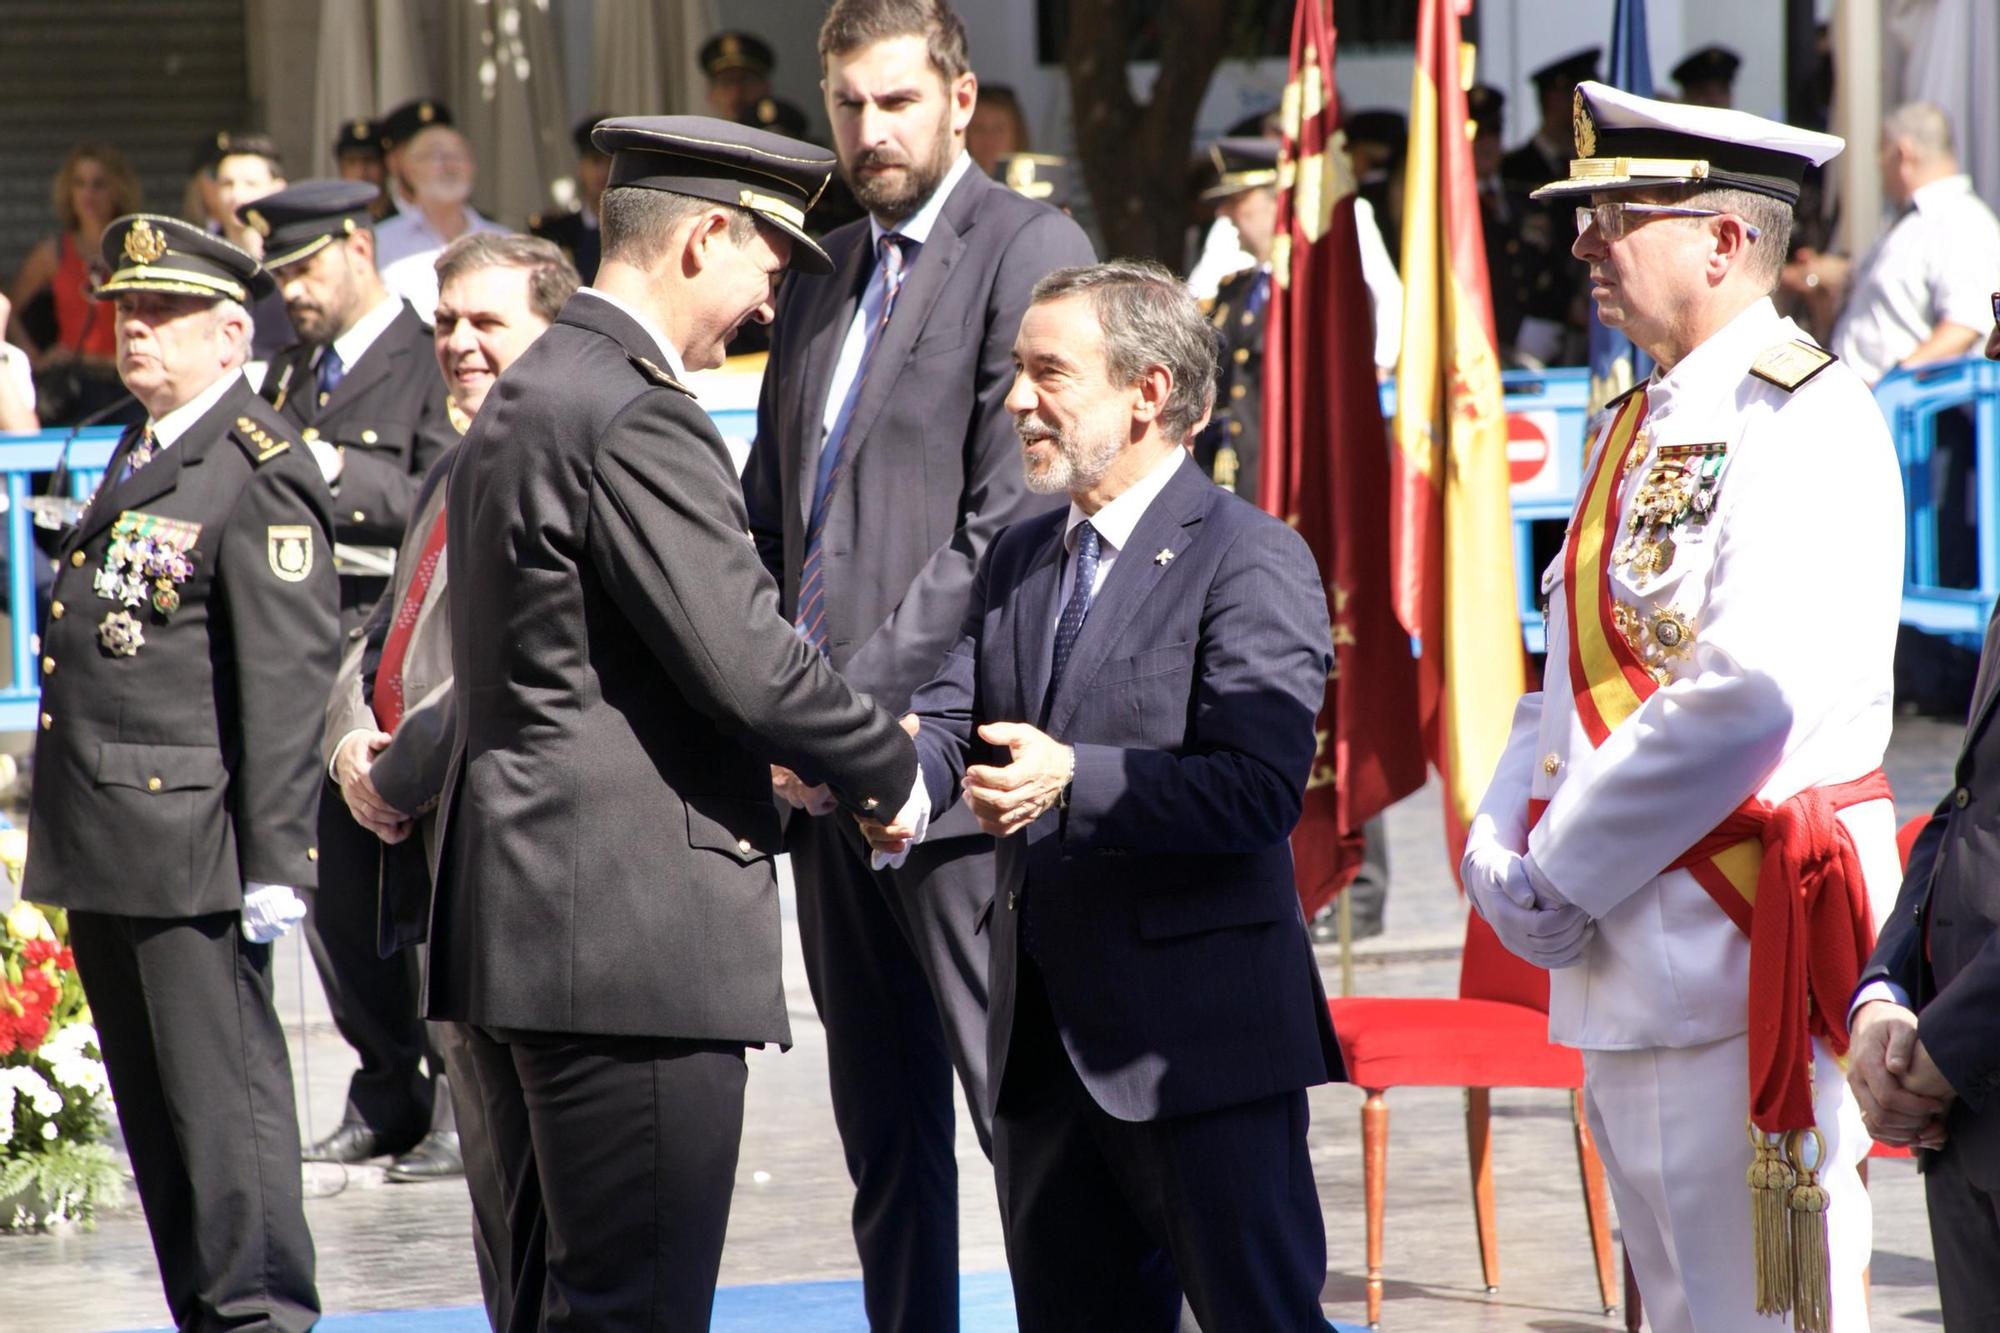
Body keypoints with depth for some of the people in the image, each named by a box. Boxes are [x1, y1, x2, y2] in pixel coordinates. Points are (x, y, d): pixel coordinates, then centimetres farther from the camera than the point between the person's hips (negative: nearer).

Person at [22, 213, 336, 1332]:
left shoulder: (260, 471, -12)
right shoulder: (140, 455, 18)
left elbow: (288, 676, -17)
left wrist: (276, 859, -21)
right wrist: (72, 842, 20)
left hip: (188, 845, -9)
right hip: (104, 847, 10)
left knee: (224, 1092, -6)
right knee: (152, 1104, 13)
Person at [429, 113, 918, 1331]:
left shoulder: (526, 397, 17)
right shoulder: (640, 419, -15)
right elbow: (746, 660, -19)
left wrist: (762, 769, 18)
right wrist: (893, 766, -3)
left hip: (520, 911, 11)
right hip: (630, 924, -11)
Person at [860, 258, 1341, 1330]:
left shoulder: (1251, 560, -9)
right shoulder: (1017, 561, 16)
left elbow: (1260, 789, -20)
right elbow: (949, 716, 4)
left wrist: (1073, 781, -32)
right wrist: (900, 794, -20)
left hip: (1199, 1036, -8)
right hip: (1042, 1035, 8)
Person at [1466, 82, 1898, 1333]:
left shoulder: (1804, 416, -12)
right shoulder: (1640, 424, 17)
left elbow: (1752, 690, -22)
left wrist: (1564, 871, -15)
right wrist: (1504, 846, 2)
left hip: (1748, 945, -9)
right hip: (1624, 958, 9)